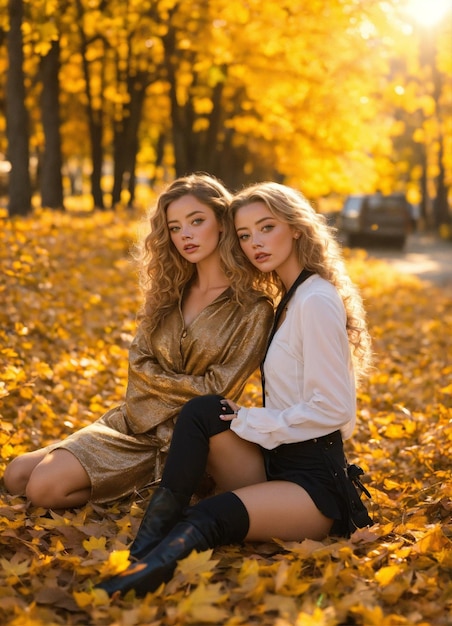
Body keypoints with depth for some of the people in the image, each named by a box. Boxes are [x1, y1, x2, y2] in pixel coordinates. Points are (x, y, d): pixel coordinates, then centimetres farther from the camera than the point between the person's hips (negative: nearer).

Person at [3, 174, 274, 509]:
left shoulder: (254, 309, -11)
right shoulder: (170, 291, 6)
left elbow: (219, 390, -12)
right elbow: (139, 364, 4)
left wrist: (159, 381, -4)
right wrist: (184, 385, -12)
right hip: (133, 421, 6)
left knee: (44, 488, -18)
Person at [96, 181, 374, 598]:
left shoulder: (316, 301, -13)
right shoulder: (290, 299, 17)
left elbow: (333, 409, -18)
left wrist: (249, 422, -14)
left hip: (316, 481, -8)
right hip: (275, 460, 8)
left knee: (203, 521, -33)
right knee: (204, 410, -19)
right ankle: (144, 550, -28)